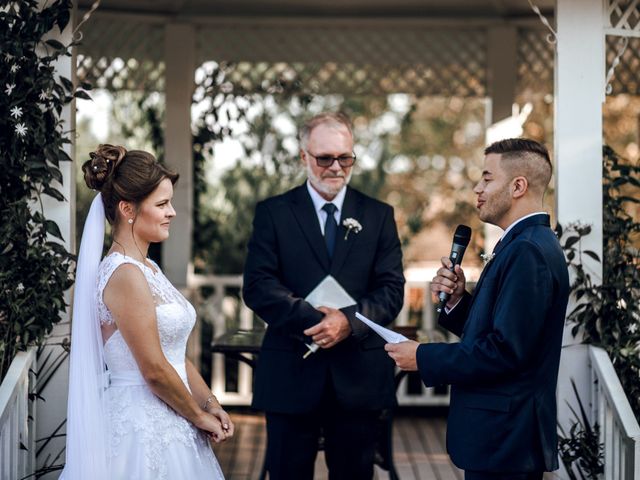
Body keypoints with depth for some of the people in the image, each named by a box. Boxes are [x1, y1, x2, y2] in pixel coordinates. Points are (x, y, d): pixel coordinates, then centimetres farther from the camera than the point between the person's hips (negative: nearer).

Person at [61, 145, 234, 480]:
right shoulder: (126, 275, -18)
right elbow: (155, 370, -19)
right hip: (144, 425, -9)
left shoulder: (146, 268, 11)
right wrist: (200, 415, -7)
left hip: (165, 424, 9)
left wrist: (210, 404, 4)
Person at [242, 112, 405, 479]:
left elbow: (392, 290, 0)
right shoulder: (273, 213, 3)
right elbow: (258, 286, -8)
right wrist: (313, 320, -21)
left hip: (358, 376, 1)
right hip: (291, 374, -1)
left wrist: (350, 321, -20)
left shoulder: (378, 215, 8)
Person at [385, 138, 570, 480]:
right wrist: (456, 300, -2)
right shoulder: (526, 244, 15)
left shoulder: (529, 252, -18)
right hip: (503, 434, 10)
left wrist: (424, 358, -16)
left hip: (504, 437, -10)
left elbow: (507, 349, -24)